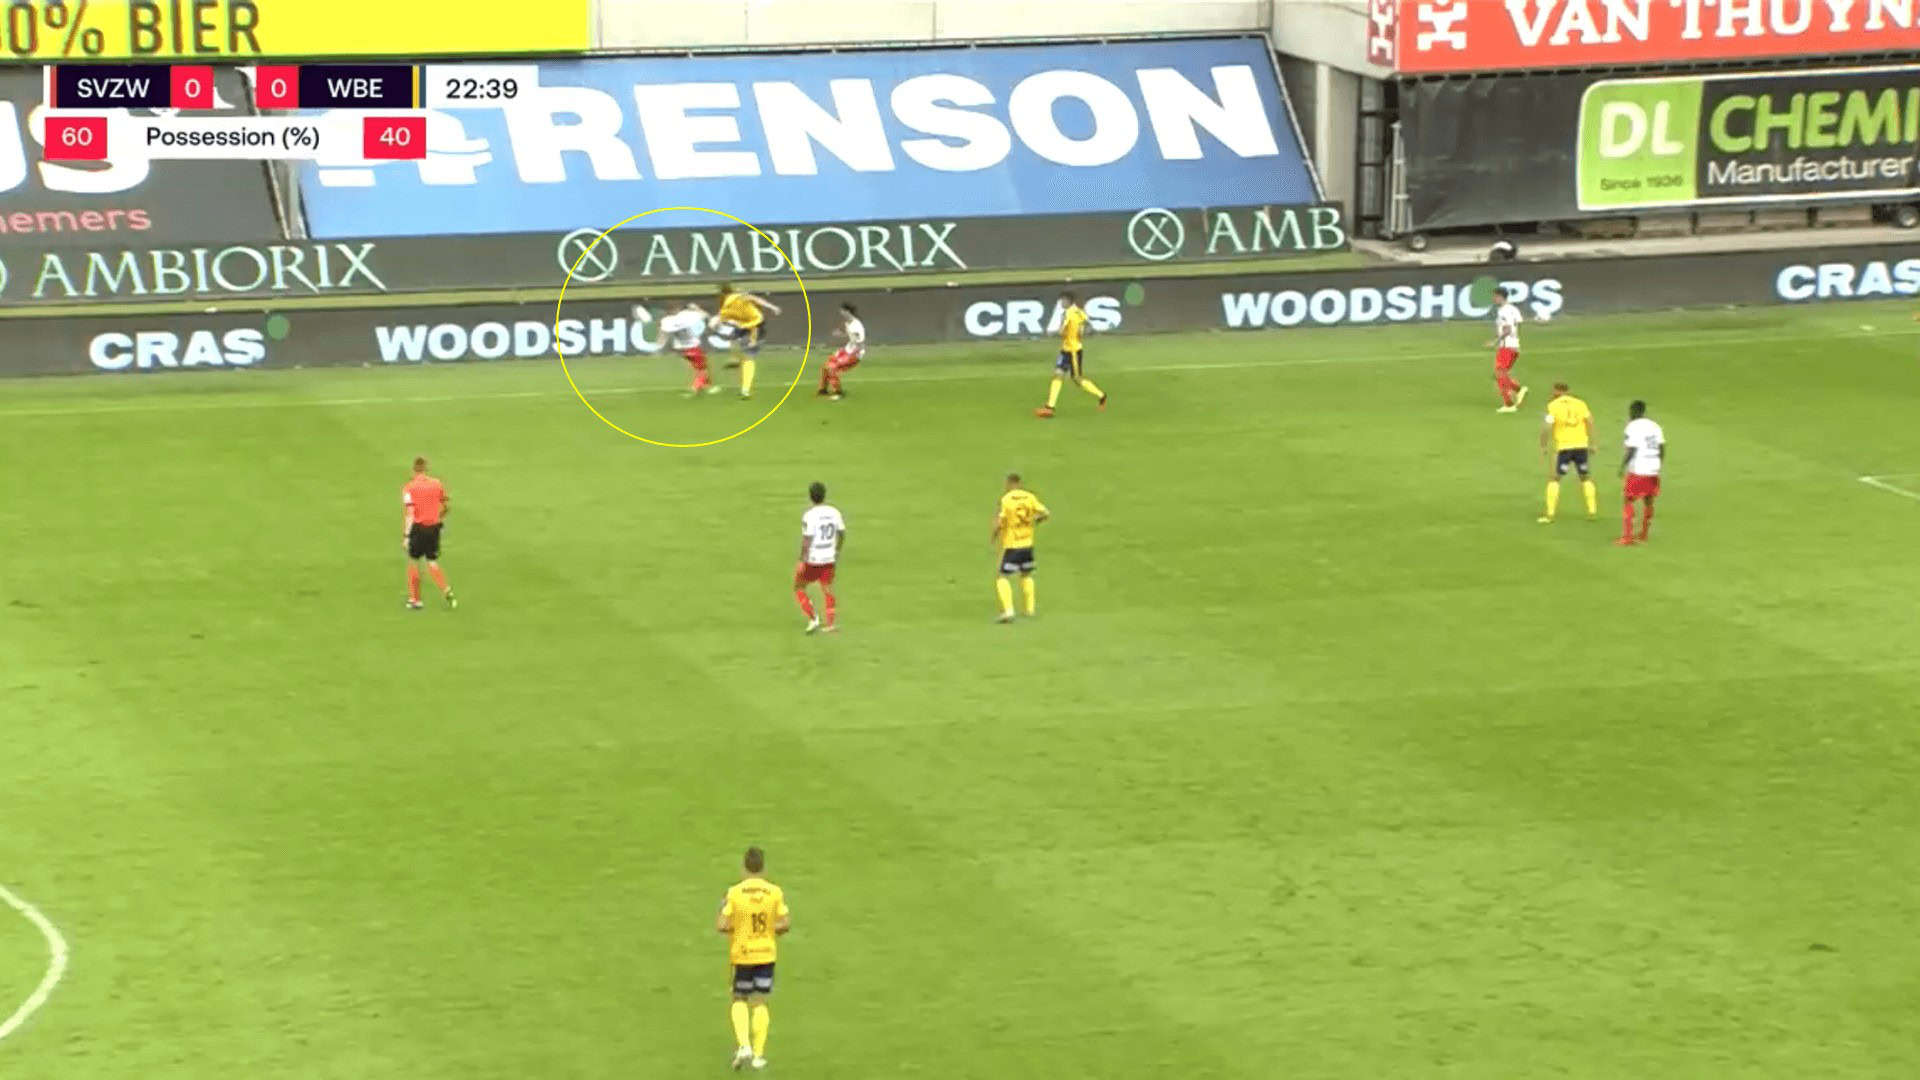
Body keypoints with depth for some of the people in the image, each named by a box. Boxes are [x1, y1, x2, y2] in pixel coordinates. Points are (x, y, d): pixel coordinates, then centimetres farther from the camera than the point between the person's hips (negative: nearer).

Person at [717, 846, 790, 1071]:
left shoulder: (734, 893, -12)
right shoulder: (775, 892, -7)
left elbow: (721, 926, -16)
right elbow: (786, 924, -9)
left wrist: (735, 927, 6)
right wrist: (769, 930, 9)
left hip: (741, 954, -1)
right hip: (766, 953, 1)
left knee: (739, 1000, 15)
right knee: (760, 1002, 10)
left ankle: (743, 1045, -3)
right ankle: (758, 1054, 6)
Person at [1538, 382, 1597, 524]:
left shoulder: (1553, 406, -3)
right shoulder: (1580, 403, 7)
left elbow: (1547, 427, -11)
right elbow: (1590, 422, 2)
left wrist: (1543, 447, -3)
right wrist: (1591, 443, 8)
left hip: (1563, 447, -3)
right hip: (1581, 445, 3)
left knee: (1554, 479, 4)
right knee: (1585, 478, 19)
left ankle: (1550, 514, -4)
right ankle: (1592, 511, 16)